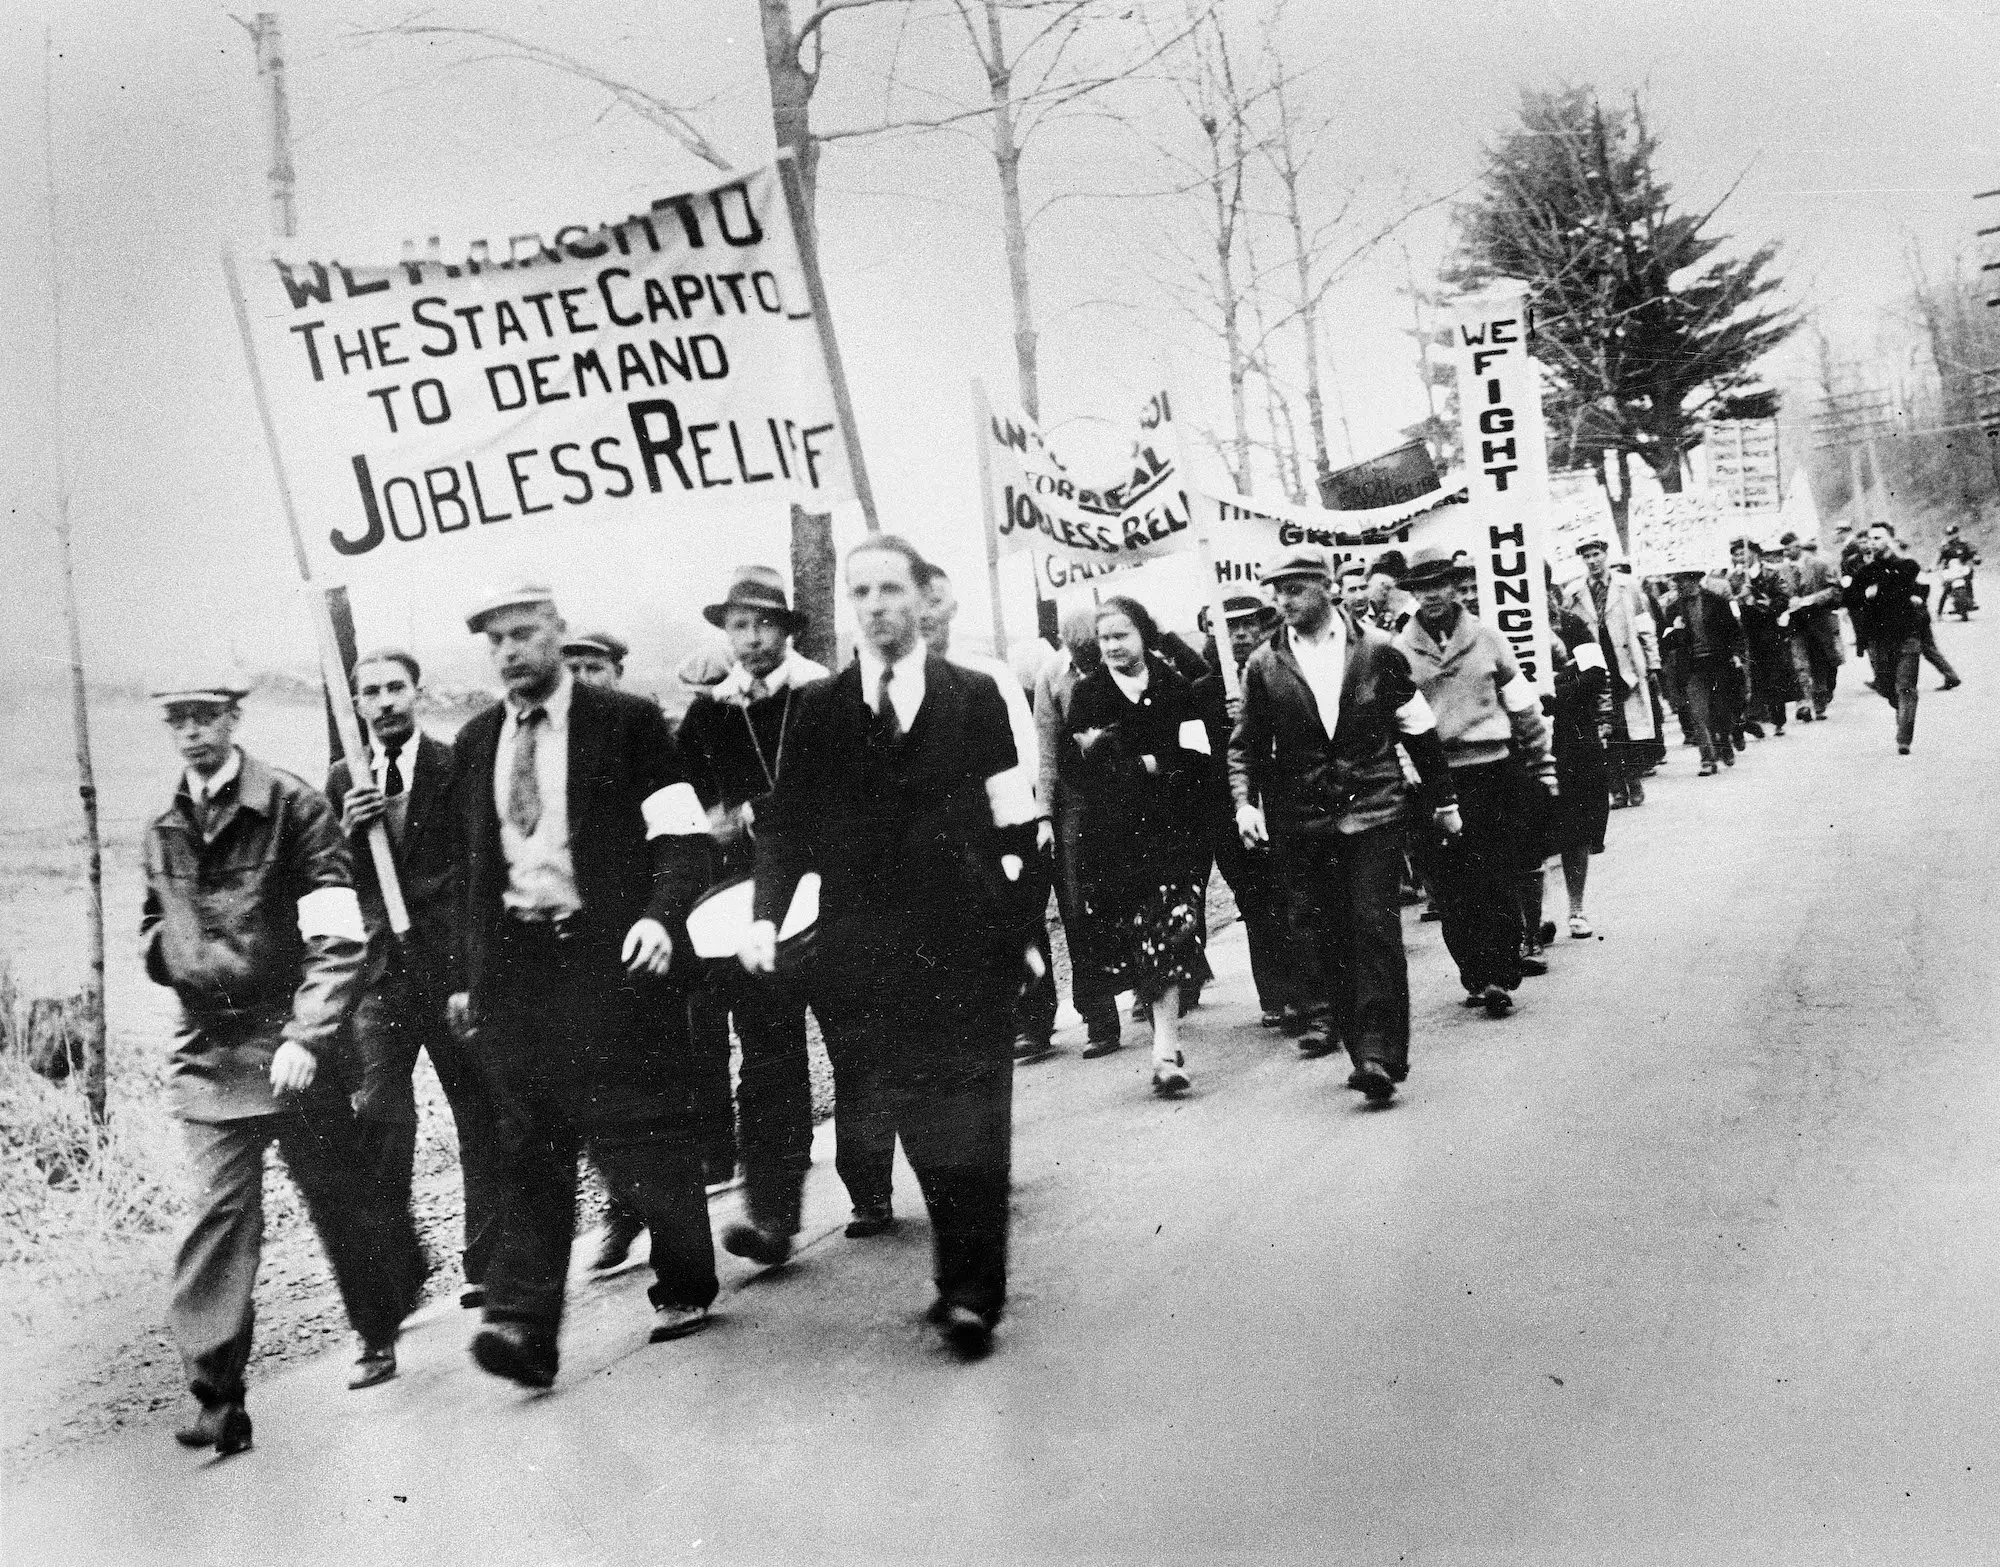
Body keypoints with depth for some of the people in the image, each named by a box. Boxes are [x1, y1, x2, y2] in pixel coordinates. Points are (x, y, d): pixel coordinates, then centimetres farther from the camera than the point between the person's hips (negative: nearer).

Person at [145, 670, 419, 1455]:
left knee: (339, 1196, 10)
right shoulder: (162, 831, 9)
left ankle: (380, 1330, 34)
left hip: (289, 1043, -3)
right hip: (207, 1050, 3)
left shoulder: (294, 807, -7)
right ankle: (217, 1397, -5)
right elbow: (154, 927, 26)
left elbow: (337, 937, -13)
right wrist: (177, 963, 5)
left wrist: (306, 1036, -22)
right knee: (217, 1212, -6)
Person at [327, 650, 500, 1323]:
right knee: (377, 1118, -8)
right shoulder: (342, 781, 10)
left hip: (454, 964, -2)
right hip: (378, 970, 2)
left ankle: (487, 1265, 20)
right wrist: (345, 831, -8)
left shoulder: (460, 767, -1)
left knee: (480, 1115, 6)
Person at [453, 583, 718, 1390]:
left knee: (639, 1134, -1)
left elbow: (683, 836, -5)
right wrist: (470, 973, 17)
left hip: (611, 956, -4)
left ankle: (685, 1285, 19)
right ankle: (523, 1326, -1)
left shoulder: (627, 721, -1)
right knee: (530, 1148, 1)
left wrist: (662, 916, -22)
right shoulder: (475, 742, 14)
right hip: (512, 963, 4)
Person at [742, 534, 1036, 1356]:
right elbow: (786, 823, 3)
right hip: (863, 944, 1)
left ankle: (970, 1290, 8)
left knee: (969, 1124, 0)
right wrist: (766, 913, -11)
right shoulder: (817, 708, 8)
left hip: (963, 940, -1)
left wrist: (1016, 918, -1)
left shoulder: (976, 695, 7)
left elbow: (1012, 817, 6)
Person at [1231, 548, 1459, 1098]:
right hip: (1301, 821, 2)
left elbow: (1418, 727, 10)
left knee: (1375, 927, -7)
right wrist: (1246, 802, -7)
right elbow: (1247, 744, 9)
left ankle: (1378, 1051, -5)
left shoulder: (1377, 649, 2)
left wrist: (1442, 799, 13)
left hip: (1372, 809, -2)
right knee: (1321, 930, 3)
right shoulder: (1263, 665, 4)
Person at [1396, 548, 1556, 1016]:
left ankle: (1496, 971, 0)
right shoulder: (1399, 650, 4)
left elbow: (1523, 704, 11)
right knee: (1452, 881, 0)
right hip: (1436, 778, 0)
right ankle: (1480, 975, 10)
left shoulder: (1486, 637, 7)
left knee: (1501, 875, -3)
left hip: (1496, 769, 1)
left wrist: (1543, 764, 9)